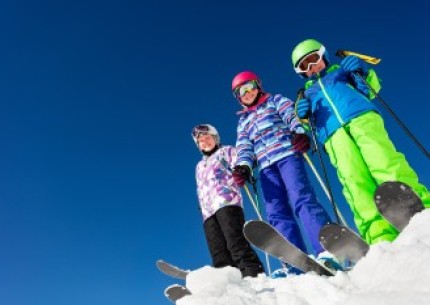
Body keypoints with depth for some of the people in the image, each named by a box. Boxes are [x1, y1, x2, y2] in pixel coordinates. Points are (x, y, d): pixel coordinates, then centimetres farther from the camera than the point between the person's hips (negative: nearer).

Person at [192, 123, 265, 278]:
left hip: (227, 202, -5)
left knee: (236, 242, -23)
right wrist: (202, 208, 17)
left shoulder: (226, 151, 21)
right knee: (218, 253, -11)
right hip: (208, 211, 6)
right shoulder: (199, 166, 37)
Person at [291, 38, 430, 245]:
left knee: (383, 161, -27)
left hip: (361, 116, 1)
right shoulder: (307, 92, 34)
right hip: (333, 134, 0)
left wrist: (363, 71, 1)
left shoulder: (340, 71, 33)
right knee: (353, 179, -24)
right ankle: (381, 236, -38)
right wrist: (303, 116, 0)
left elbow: (372, 89, 20)